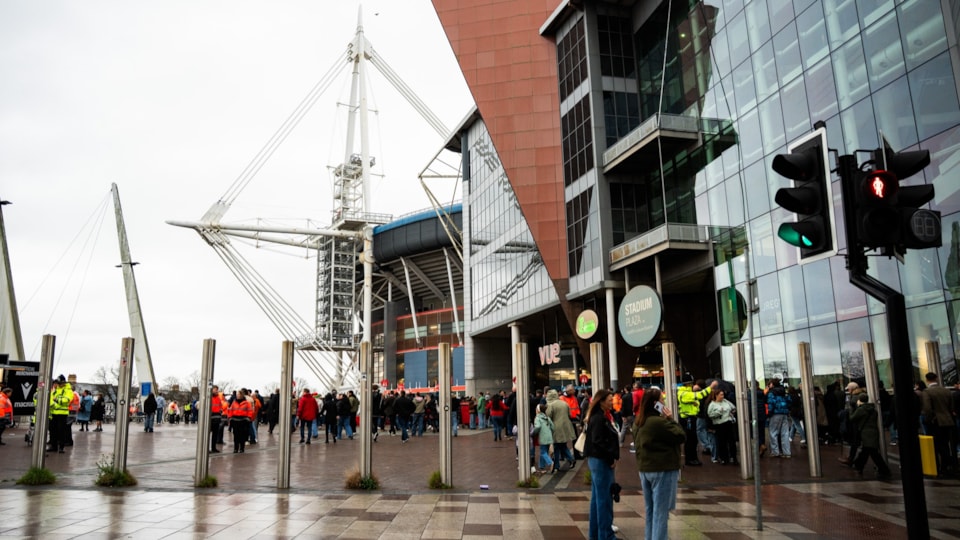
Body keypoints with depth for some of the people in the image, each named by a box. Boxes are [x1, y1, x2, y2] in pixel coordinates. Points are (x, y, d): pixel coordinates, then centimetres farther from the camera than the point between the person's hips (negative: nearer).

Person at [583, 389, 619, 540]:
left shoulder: (605, 416, 14)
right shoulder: (598, 419, -16)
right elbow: (598, 442, -22)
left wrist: (613, 457, 4)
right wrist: (611, 459, -16)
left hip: (598, 460, 10)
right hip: (601, 461, -10)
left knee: (597, 498, 15)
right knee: (604, 499, -4)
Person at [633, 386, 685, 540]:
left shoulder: (638, 422, 7)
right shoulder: (660, 422, -21)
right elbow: (681, 436, -16)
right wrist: (671, 419, -7)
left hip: (644, 469, 8)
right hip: (662, 470, -8)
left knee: (650, 511, 16)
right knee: (660, 512, -2)